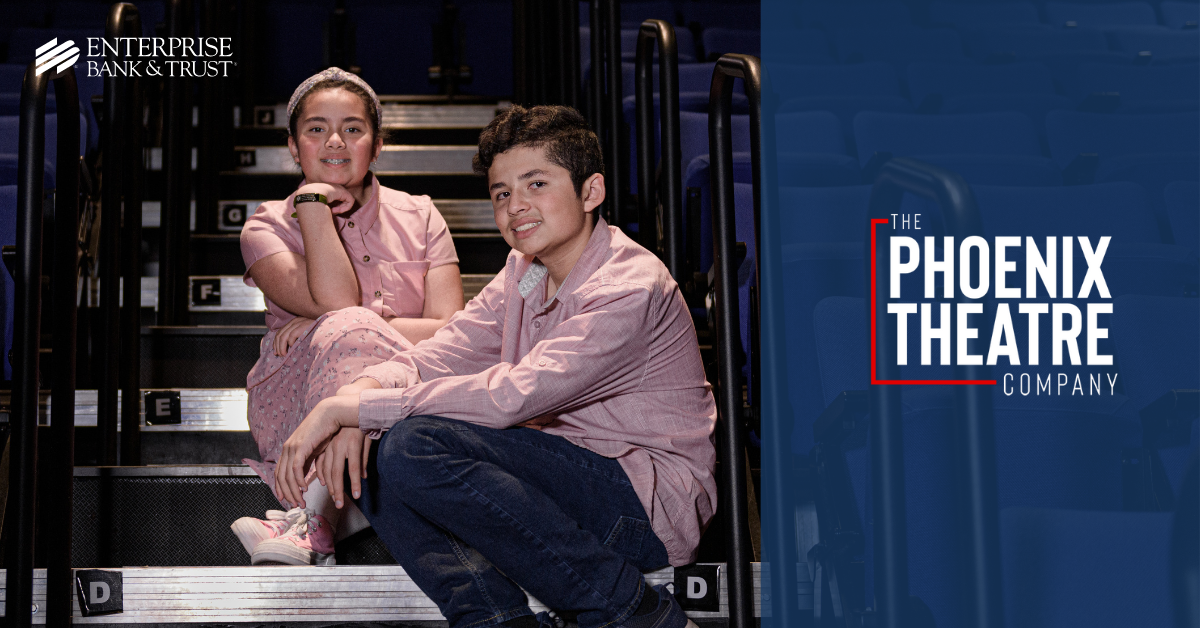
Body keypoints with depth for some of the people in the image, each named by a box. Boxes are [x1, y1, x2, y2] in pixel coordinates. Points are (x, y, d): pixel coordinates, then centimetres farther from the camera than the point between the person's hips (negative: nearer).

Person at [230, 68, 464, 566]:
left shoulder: (418, 217, 12)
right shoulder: (267, 228, 7)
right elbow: (336, 301, -13)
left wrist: (354, 330, -12)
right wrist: (313, 201, -7)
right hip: (294, 410, -1)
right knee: (347, 327, -32)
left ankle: (309, 521, -35)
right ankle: (318, 526, -40)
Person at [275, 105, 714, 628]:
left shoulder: (632, 287, -18)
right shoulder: (526, 273, 11)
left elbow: (511, 397, -27)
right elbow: (436, 357, 3)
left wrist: (348, 408, -25)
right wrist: (358, 395, -21)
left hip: (652, 503, -8)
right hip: (567, 479, 8)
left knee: (414, 447, -25)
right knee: (367, 455, -3)